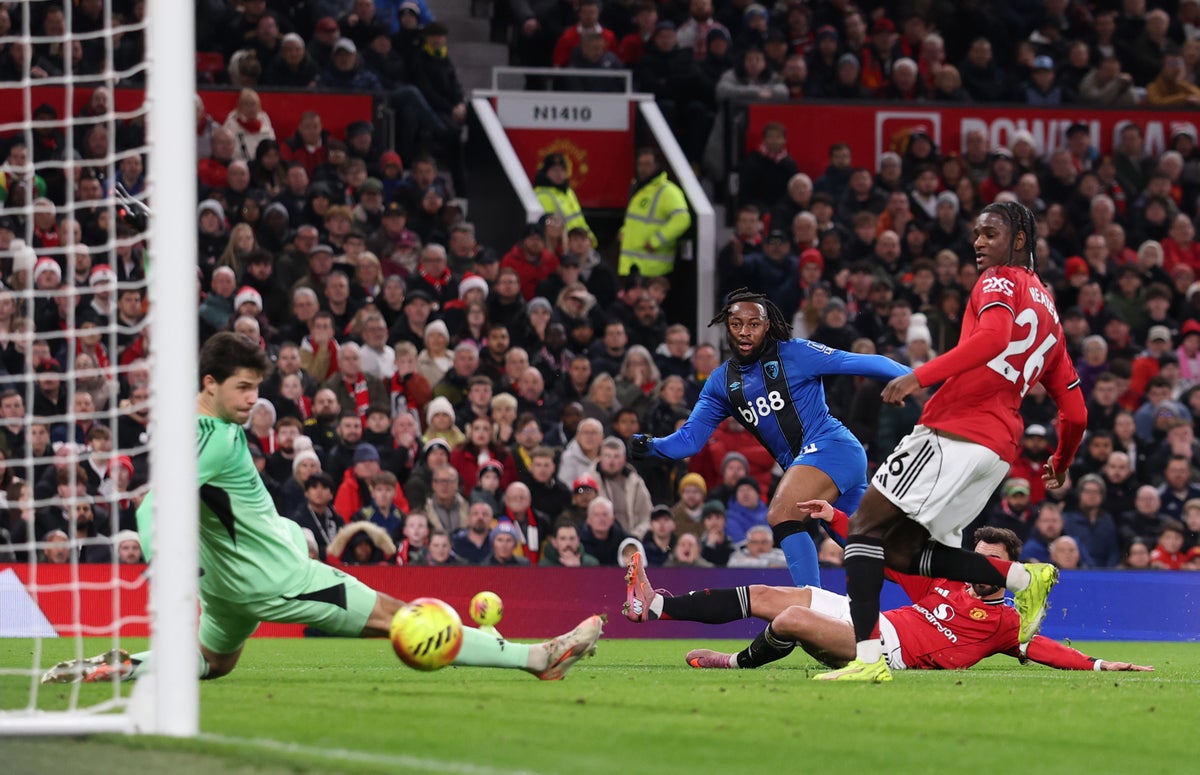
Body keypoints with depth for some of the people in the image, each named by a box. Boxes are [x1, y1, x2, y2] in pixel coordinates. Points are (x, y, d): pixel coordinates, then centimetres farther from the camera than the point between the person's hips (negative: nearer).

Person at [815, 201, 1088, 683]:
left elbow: (993, 336, -21)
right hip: (998, 448, 8)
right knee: (906, 553, 13)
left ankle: (867, 656, -23)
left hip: (954, 431, -8)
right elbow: (1075, 412, 27)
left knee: (866, 529, -9)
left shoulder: (999, 282, 3)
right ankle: (1025, 578, 3)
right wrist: (1061, 464, 44)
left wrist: (921, 377, -27)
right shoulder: (1049, 312, 26)